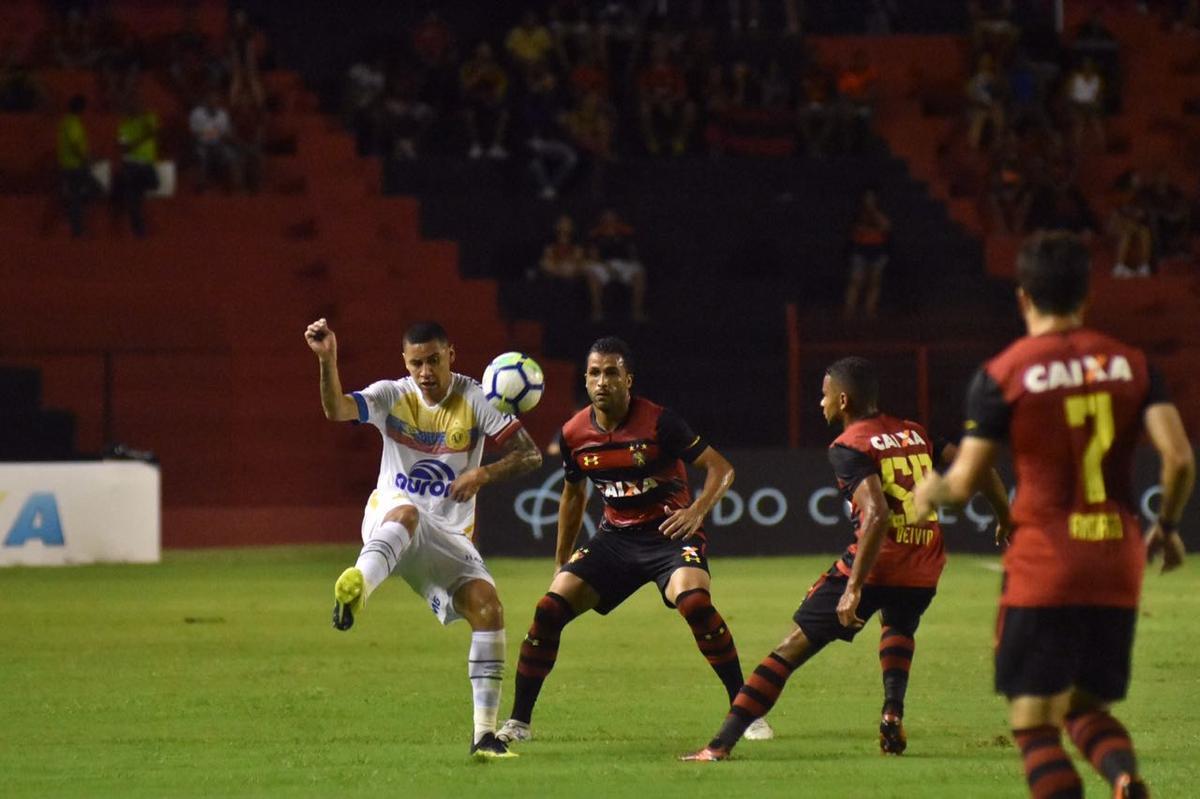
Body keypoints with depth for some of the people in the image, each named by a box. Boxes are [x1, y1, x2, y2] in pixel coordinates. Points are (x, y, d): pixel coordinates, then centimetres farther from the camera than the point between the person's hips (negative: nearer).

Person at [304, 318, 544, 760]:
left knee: (487, 607, -17)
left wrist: (483, 475, -20)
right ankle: (358, 583, -69)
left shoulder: (475, 400, -2)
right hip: (388, 521, -2)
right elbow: (336, 410, -21)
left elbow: (530, 454, -3)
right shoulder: (392, 396, -2)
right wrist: (327, 360, -39)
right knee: (405, 511, -39)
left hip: (450, 538, 2)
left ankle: (485, 733, -12)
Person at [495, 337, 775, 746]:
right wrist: (560, 561, 20)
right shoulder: (574, 434, -2)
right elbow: (573, 495, 16)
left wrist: (698, 511, -32)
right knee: (549, 608, -10)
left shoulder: (659, 422, -16)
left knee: (695, 602, -31)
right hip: (616, 536, 4)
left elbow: (721, 468, -13)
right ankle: (518, 723, 2)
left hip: (669, 531, -4)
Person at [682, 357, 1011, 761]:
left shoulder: (849, 447, -6)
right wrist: (1005, 517, 28)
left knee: (792, 648, 0)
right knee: (899, 628, 38)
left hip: (875, 562, -6)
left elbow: (877, 515, -20)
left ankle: (721, 744, -4)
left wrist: (854, 588, -23)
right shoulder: (915, 433, 13)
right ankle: (893, 712, 13)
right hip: (924, 571, 6)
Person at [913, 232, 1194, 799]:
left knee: (1033, 721, 1)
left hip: (1042, 566, -4)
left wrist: (928, 491, 20)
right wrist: (1167, 527, 14)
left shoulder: (1002, 375, -5)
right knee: (1086, 709, 18)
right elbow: (1180, 458, -4)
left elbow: (964, 483, -3)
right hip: (1117, 562, 4)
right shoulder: (1130, 363, 5)